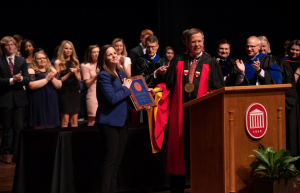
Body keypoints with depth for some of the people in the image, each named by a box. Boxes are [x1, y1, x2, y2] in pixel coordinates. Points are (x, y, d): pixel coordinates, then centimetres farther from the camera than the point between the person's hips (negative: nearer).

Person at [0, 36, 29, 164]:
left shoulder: (22, 61, 11)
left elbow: (27, 80, 3)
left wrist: (20, 78, -18)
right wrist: (11, 80, -20)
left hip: (19, 98, 2)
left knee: (19, 127, 0)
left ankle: (17, 153, 6)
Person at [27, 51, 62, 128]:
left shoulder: (52, 70, 13)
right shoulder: (32, 70, -1)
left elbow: (59, 85, 7)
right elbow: (31, 85, -16)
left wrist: (52, 78, -11)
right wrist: (46, 79, -14)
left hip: (51, 102, 4)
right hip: (38, 104, -4)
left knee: (51, 127, 3)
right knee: (39, 127, -7)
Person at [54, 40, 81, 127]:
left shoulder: (75, 62, 12)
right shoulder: (58, 62, 0)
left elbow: (79, 79, 12)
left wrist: (75, 72, -7)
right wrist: (69, 74, -14)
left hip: (75, 92, 4)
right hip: (64, 93, -4)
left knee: (74, 120, 4)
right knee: (65, 120, -6)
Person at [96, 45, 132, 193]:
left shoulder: (121, 73, 13)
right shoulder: (103, 75, -12)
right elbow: (112, 98, -22)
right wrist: (125, 88, -10)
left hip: (121, 121, 8)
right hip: (109, 122, -8)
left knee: (117, 159, 10)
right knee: (110, 158, -9)